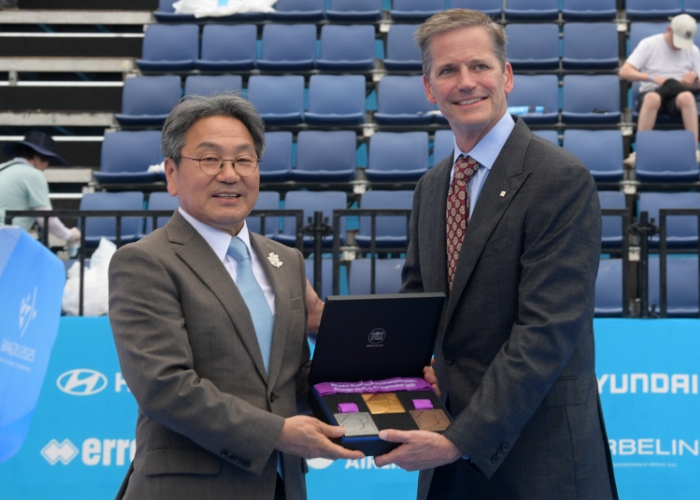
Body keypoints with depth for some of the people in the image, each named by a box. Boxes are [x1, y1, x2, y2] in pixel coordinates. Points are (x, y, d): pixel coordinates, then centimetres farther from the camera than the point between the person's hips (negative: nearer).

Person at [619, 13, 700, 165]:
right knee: (652, 97, -39)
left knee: (687, 96, -36)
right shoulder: (649, 44, 2)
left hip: (679, 93, 2)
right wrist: (652, 77, -19)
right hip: (652, 91, -2)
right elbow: (624, 72, -6)